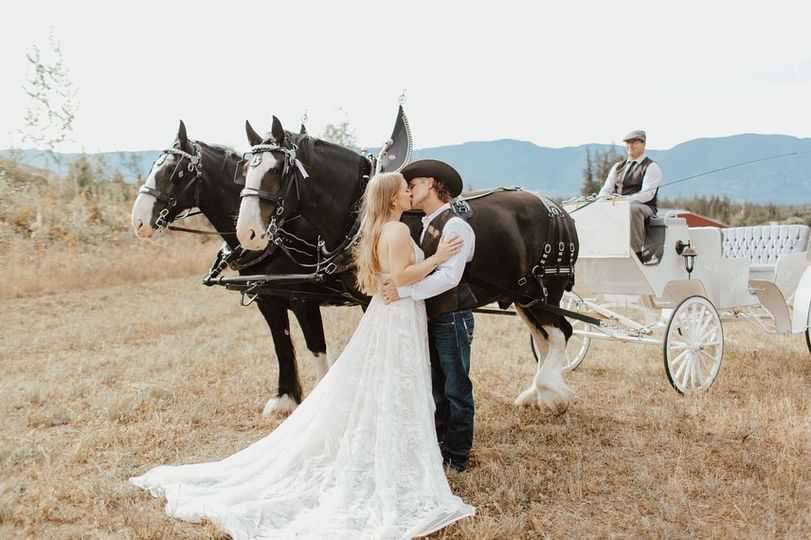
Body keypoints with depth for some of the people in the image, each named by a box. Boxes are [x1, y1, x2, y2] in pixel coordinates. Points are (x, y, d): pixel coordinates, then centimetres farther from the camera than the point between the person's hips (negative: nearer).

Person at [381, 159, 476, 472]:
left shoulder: (454, 226, -16)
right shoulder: (427, 226, 12)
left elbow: (449, 276, -26)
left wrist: (404, 291, -29)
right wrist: (393, 283, -6)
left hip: (452, 319, -9)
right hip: (431, 318, 9)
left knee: (456, 388, 4)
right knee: (436, 387, 18)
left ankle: (457, 456, 16)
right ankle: (438, 446, 31)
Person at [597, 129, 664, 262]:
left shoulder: (651, 167, 3)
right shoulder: (618, 167, 22)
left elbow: (647, 194, -12)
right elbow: (606, 190, 15)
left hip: (642, 207, -5)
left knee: (633, 209, -39)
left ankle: (636, 252, -36)